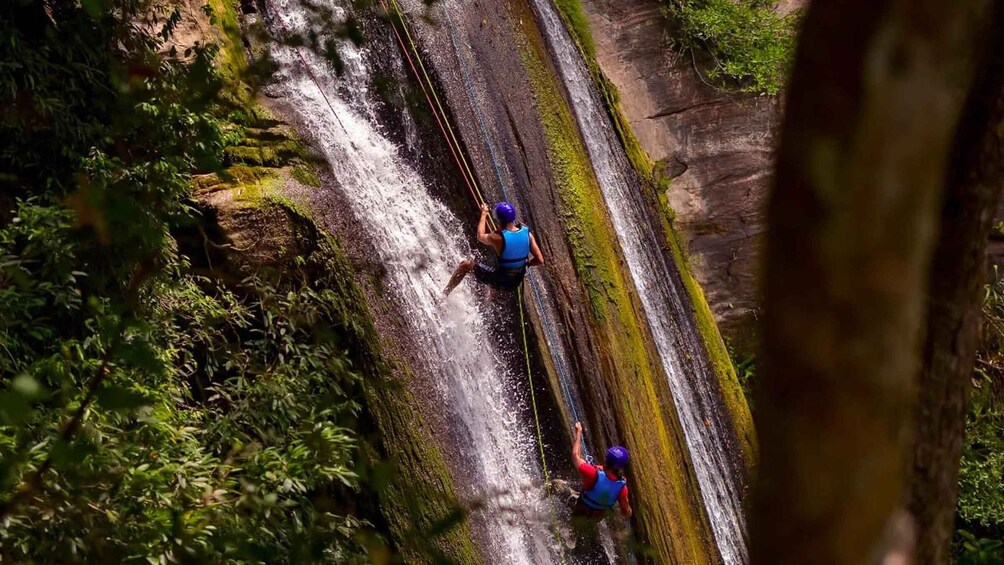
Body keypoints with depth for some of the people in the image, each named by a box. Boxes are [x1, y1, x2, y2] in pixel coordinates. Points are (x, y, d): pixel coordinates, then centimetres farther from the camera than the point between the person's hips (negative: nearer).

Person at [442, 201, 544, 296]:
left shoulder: (497, 238, -24)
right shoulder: (527, 233, -12)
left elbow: (480, 236, 1)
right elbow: (540, 260, -11)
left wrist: (484, 214, 13)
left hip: (499, 281, -5)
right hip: (517, 282, 5)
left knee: (465, 265, 14)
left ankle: (444, 294, 25)